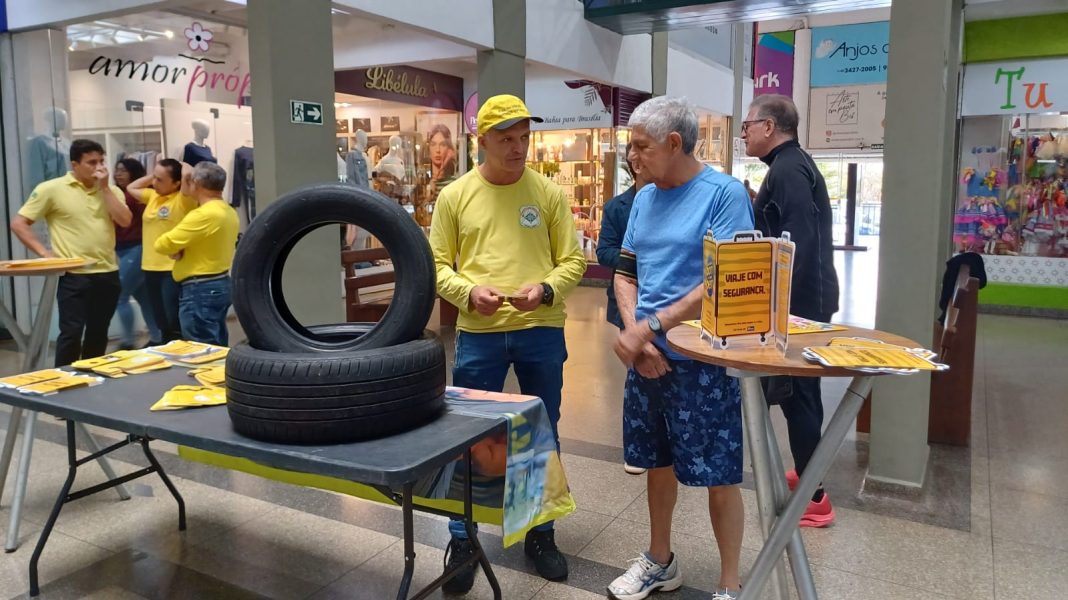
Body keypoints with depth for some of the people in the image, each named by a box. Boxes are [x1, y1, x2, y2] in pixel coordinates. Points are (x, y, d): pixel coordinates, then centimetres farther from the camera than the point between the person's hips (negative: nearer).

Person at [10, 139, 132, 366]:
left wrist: (105, 187, -8)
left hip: (107, 273, 4)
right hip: (73, 275, -4)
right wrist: (44, 252, -8)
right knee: (71, 332, -5)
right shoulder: (51, 189, -4)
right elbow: (19, 224, 0)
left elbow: (125, 221, -8)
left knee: (98, 333, 13)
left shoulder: (111, 190, 8)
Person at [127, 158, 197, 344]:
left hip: (173, 270, -8)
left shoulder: (183, 200, -10)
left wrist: (182, 166, -5)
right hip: (151, 268, 8)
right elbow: (131, 188, 30)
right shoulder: (152, 196, 13)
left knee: (176, 324, -7)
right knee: (162, 322, 17)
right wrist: (153, 174, 17)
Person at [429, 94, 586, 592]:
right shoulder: (454, 196, 1)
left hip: (542, 332, 1)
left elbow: (573, 260, 2)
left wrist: (546, 289, -17)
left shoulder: (550, 193, 2)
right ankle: (462, 538, 25)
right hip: (478, 334, 0)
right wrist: (468, 292, -17)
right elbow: (437, 265, 2)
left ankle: (540, 533, 32)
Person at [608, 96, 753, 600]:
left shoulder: (725, 193, -11)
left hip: (702, 359, -6)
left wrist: (648, 327, -18)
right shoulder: (644, 198, 9)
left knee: (718, 474, 4)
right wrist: (636, 339, -7)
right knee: (658, 462, 18)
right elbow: (625, 273, 10)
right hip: (648, 357, 6)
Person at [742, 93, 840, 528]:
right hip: (804, 297, 10)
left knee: (795, 394, -4)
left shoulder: (787, 170, -16)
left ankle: (813, 498, 5)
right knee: (798, 392, 17)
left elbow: (798, 243, -25)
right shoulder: (794, 164, 17)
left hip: (799, 300, -10)